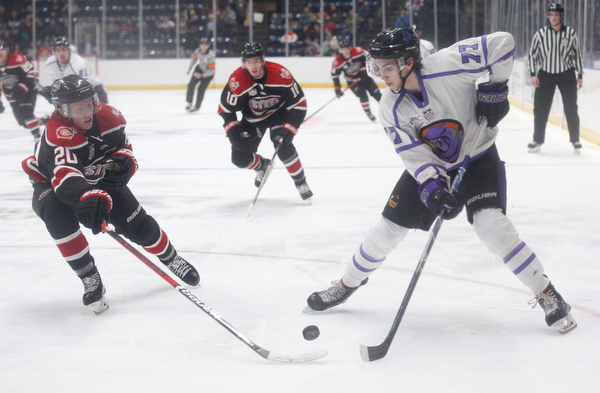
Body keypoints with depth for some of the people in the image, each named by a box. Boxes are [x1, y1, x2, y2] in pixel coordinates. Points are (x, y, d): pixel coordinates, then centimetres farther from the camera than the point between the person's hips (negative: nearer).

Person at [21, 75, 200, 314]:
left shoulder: (108, 117, -20)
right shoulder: (59, 133, -39)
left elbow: (124, 148, -1)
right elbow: (65, 175, -56)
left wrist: (123, 163, -25)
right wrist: (88, 197, -75)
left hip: (100, 179, 5)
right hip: (51, 183, -4)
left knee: (137, 224, -1)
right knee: (57, 214, -36)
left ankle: (171, 259, 30)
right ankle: (90, 280, -24)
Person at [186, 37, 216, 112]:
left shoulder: (211, 56, -34)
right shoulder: (198, 50, -18)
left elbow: (211, 70, -32)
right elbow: (194, 57, 6)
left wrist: (201, 75, -36)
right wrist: (190, 68, 9)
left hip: (208, 73, -5)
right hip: (200, 69, 5)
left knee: (201, 89, -6)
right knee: (191, 85, -3)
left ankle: (197, 106, 12)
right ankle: (189, 103, 12)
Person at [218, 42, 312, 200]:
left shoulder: (280, 74, -29)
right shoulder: (237, 80, -27)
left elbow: (299, 102, -21)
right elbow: (226, 108, -12)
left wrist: (289, 128, -27)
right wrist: (233, 131, -22)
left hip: (278, 113, -2)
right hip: (253, 119, 2)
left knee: (283, 145, -28)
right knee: (240, 158, -4)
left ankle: (301, 183, -10)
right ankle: (262, 165, 31)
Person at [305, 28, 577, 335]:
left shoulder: (446, 65, -30)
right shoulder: (390, 108, -16)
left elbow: (502, 43, -27)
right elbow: (414, 154, -16)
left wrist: (493, 88, -22)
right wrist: (434, 187, -31)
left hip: (477, 157, -4)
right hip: (429, 165, 4)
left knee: (490, 224, -23)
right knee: (388, 227, 3)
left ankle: (546, 294, -10)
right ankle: (348, 283, 28)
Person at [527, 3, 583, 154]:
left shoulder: (571, 33, -2)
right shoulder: (541, 34, -2)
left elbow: (577, 54, 5)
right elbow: (533, 54, 4)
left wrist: (580, 75, 4)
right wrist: (533, 74, -2)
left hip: (566, 75, 0)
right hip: (545, 74, 0)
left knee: (571, 109, 0)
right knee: (540, 109, -1)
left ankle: (575, 140, 10)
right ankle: (537, 140, 10)